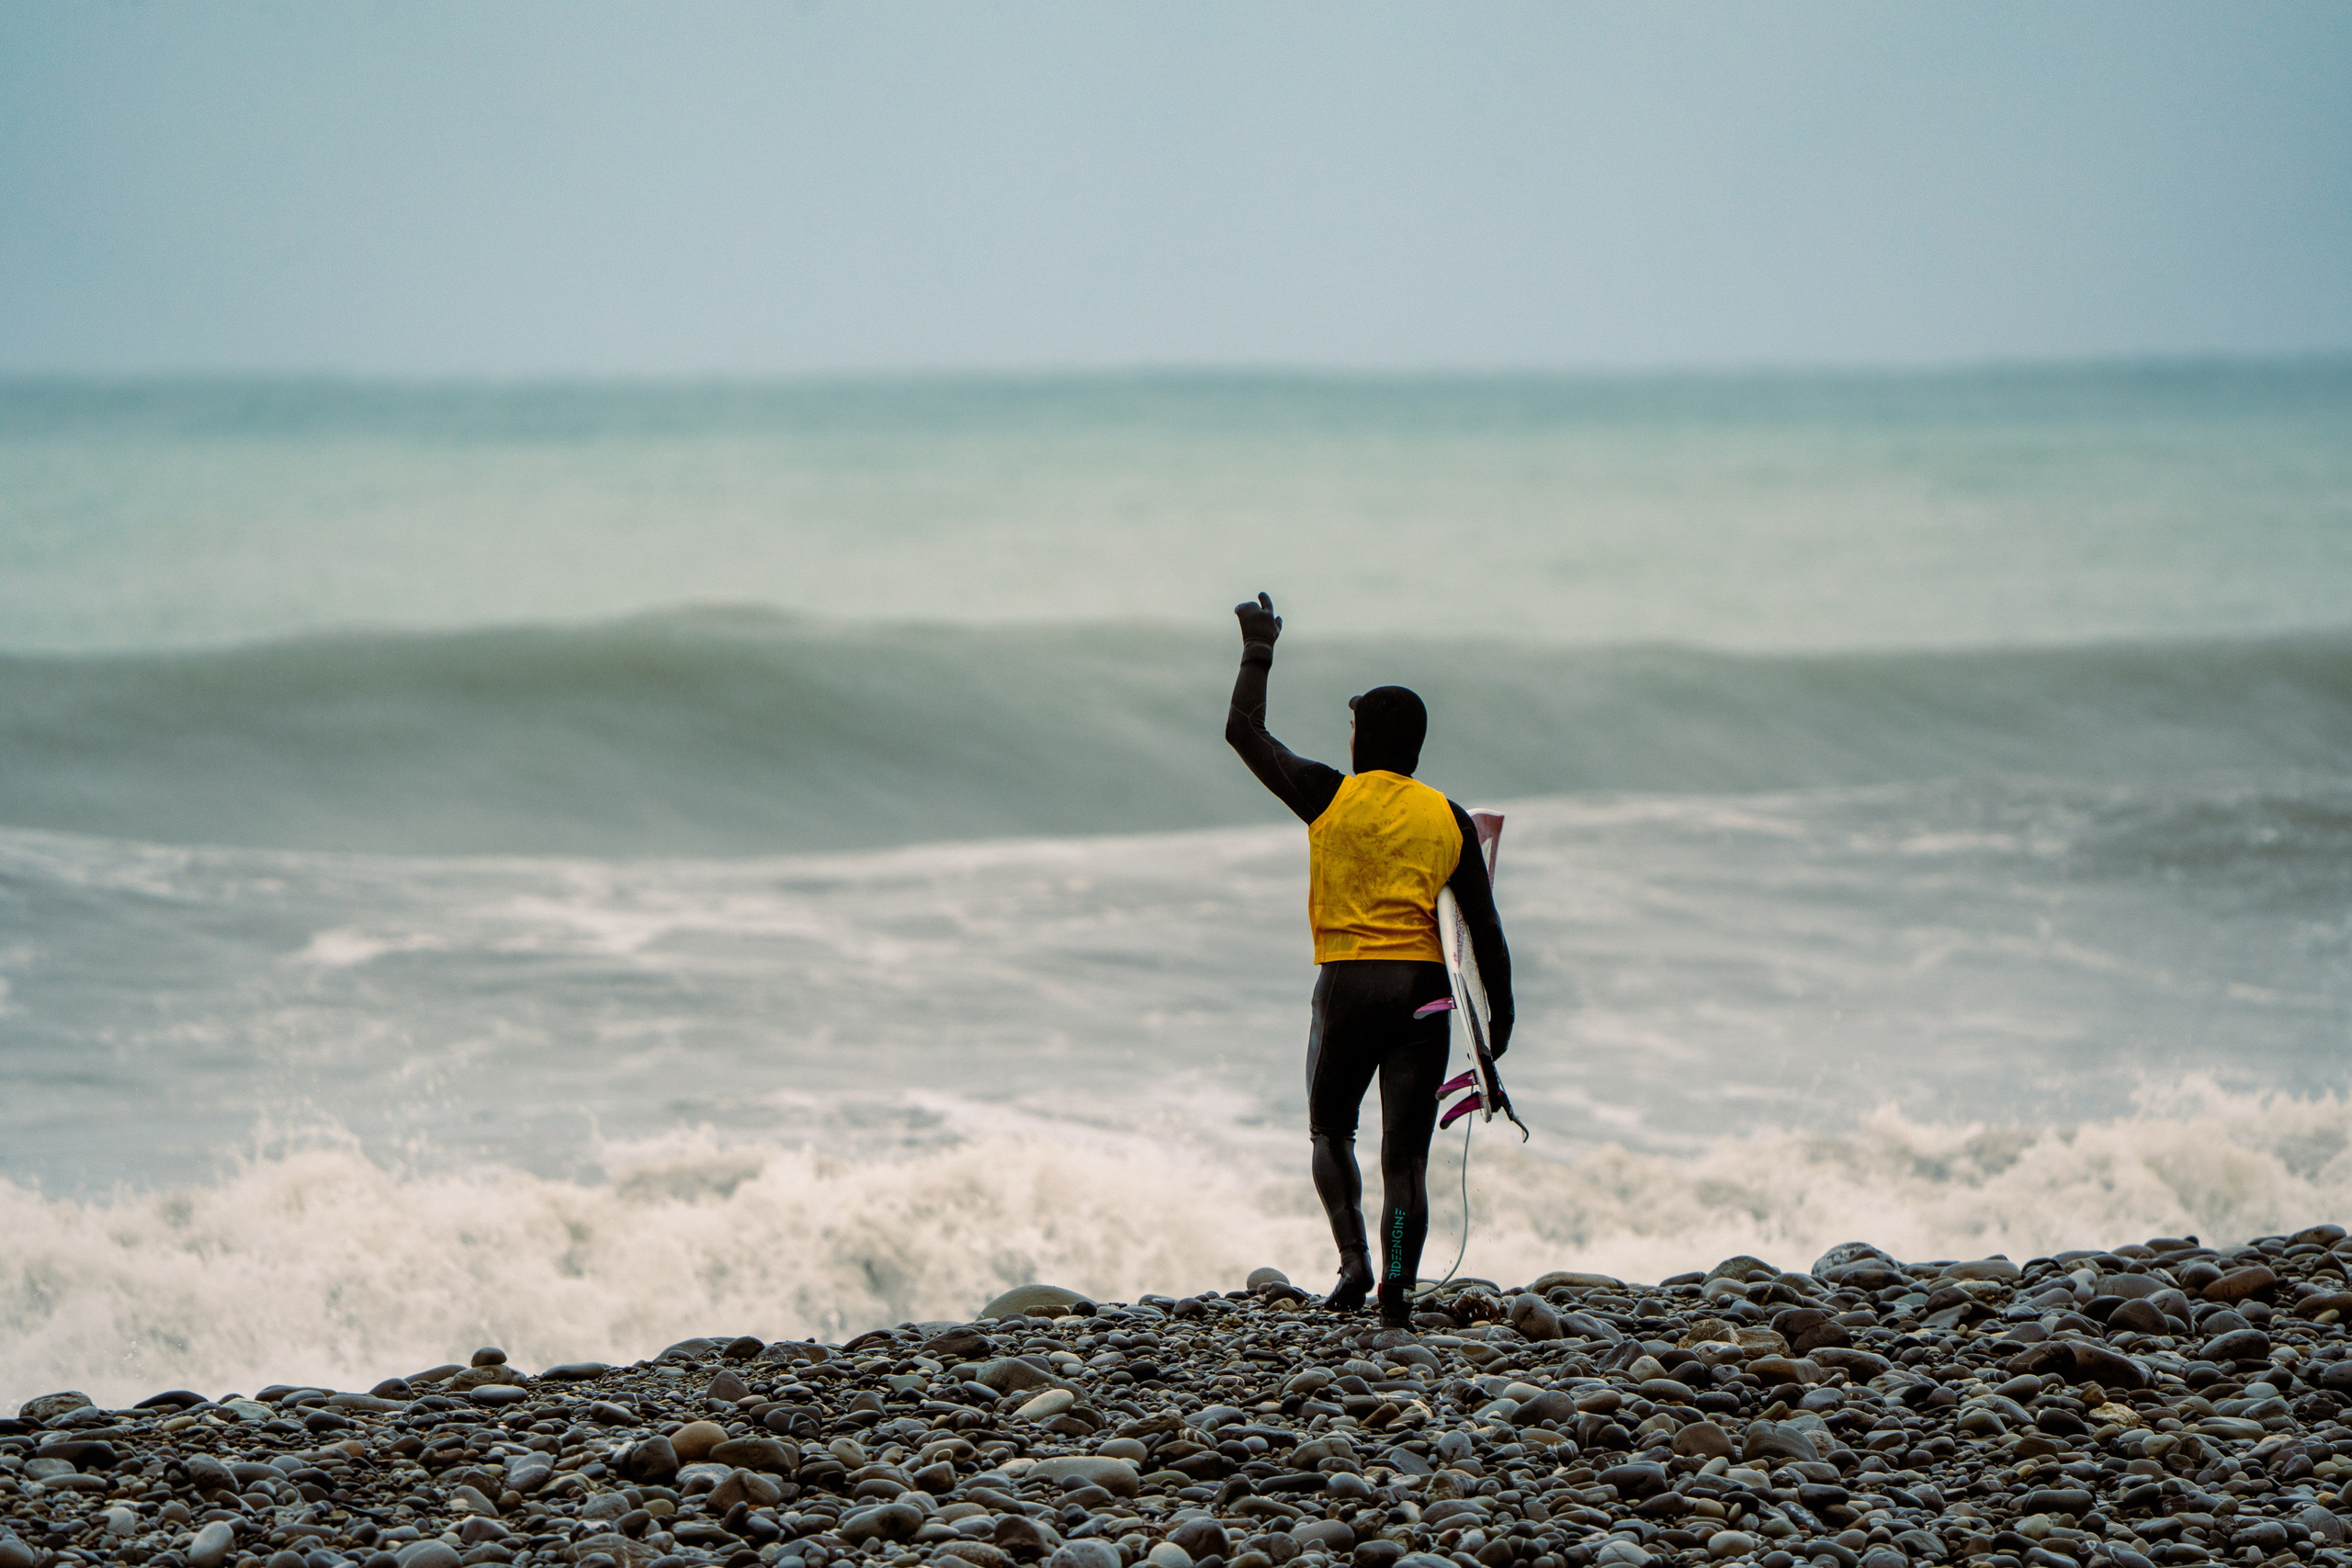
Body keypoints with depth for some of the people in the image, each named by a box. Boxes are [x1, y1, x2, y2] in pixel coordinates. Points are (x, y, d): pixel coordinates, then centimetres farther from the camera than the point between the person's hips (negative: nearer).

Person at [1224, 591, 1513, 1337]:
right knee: (1406, 1152, 4)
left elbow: (1245, 731, 8)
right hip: (1423, 988, 2)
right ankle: (1398, 1289, -7)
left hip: (1348, 985, -2)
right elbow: (1483, 925, 4)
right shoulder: (1448, 819, 5)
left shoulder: (1330, 798, -1)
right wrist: (1501, 1011, 11)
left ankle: (1355, 1259, -5)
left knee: (1331, 1132, 16)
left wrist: (1259, 650, 19)